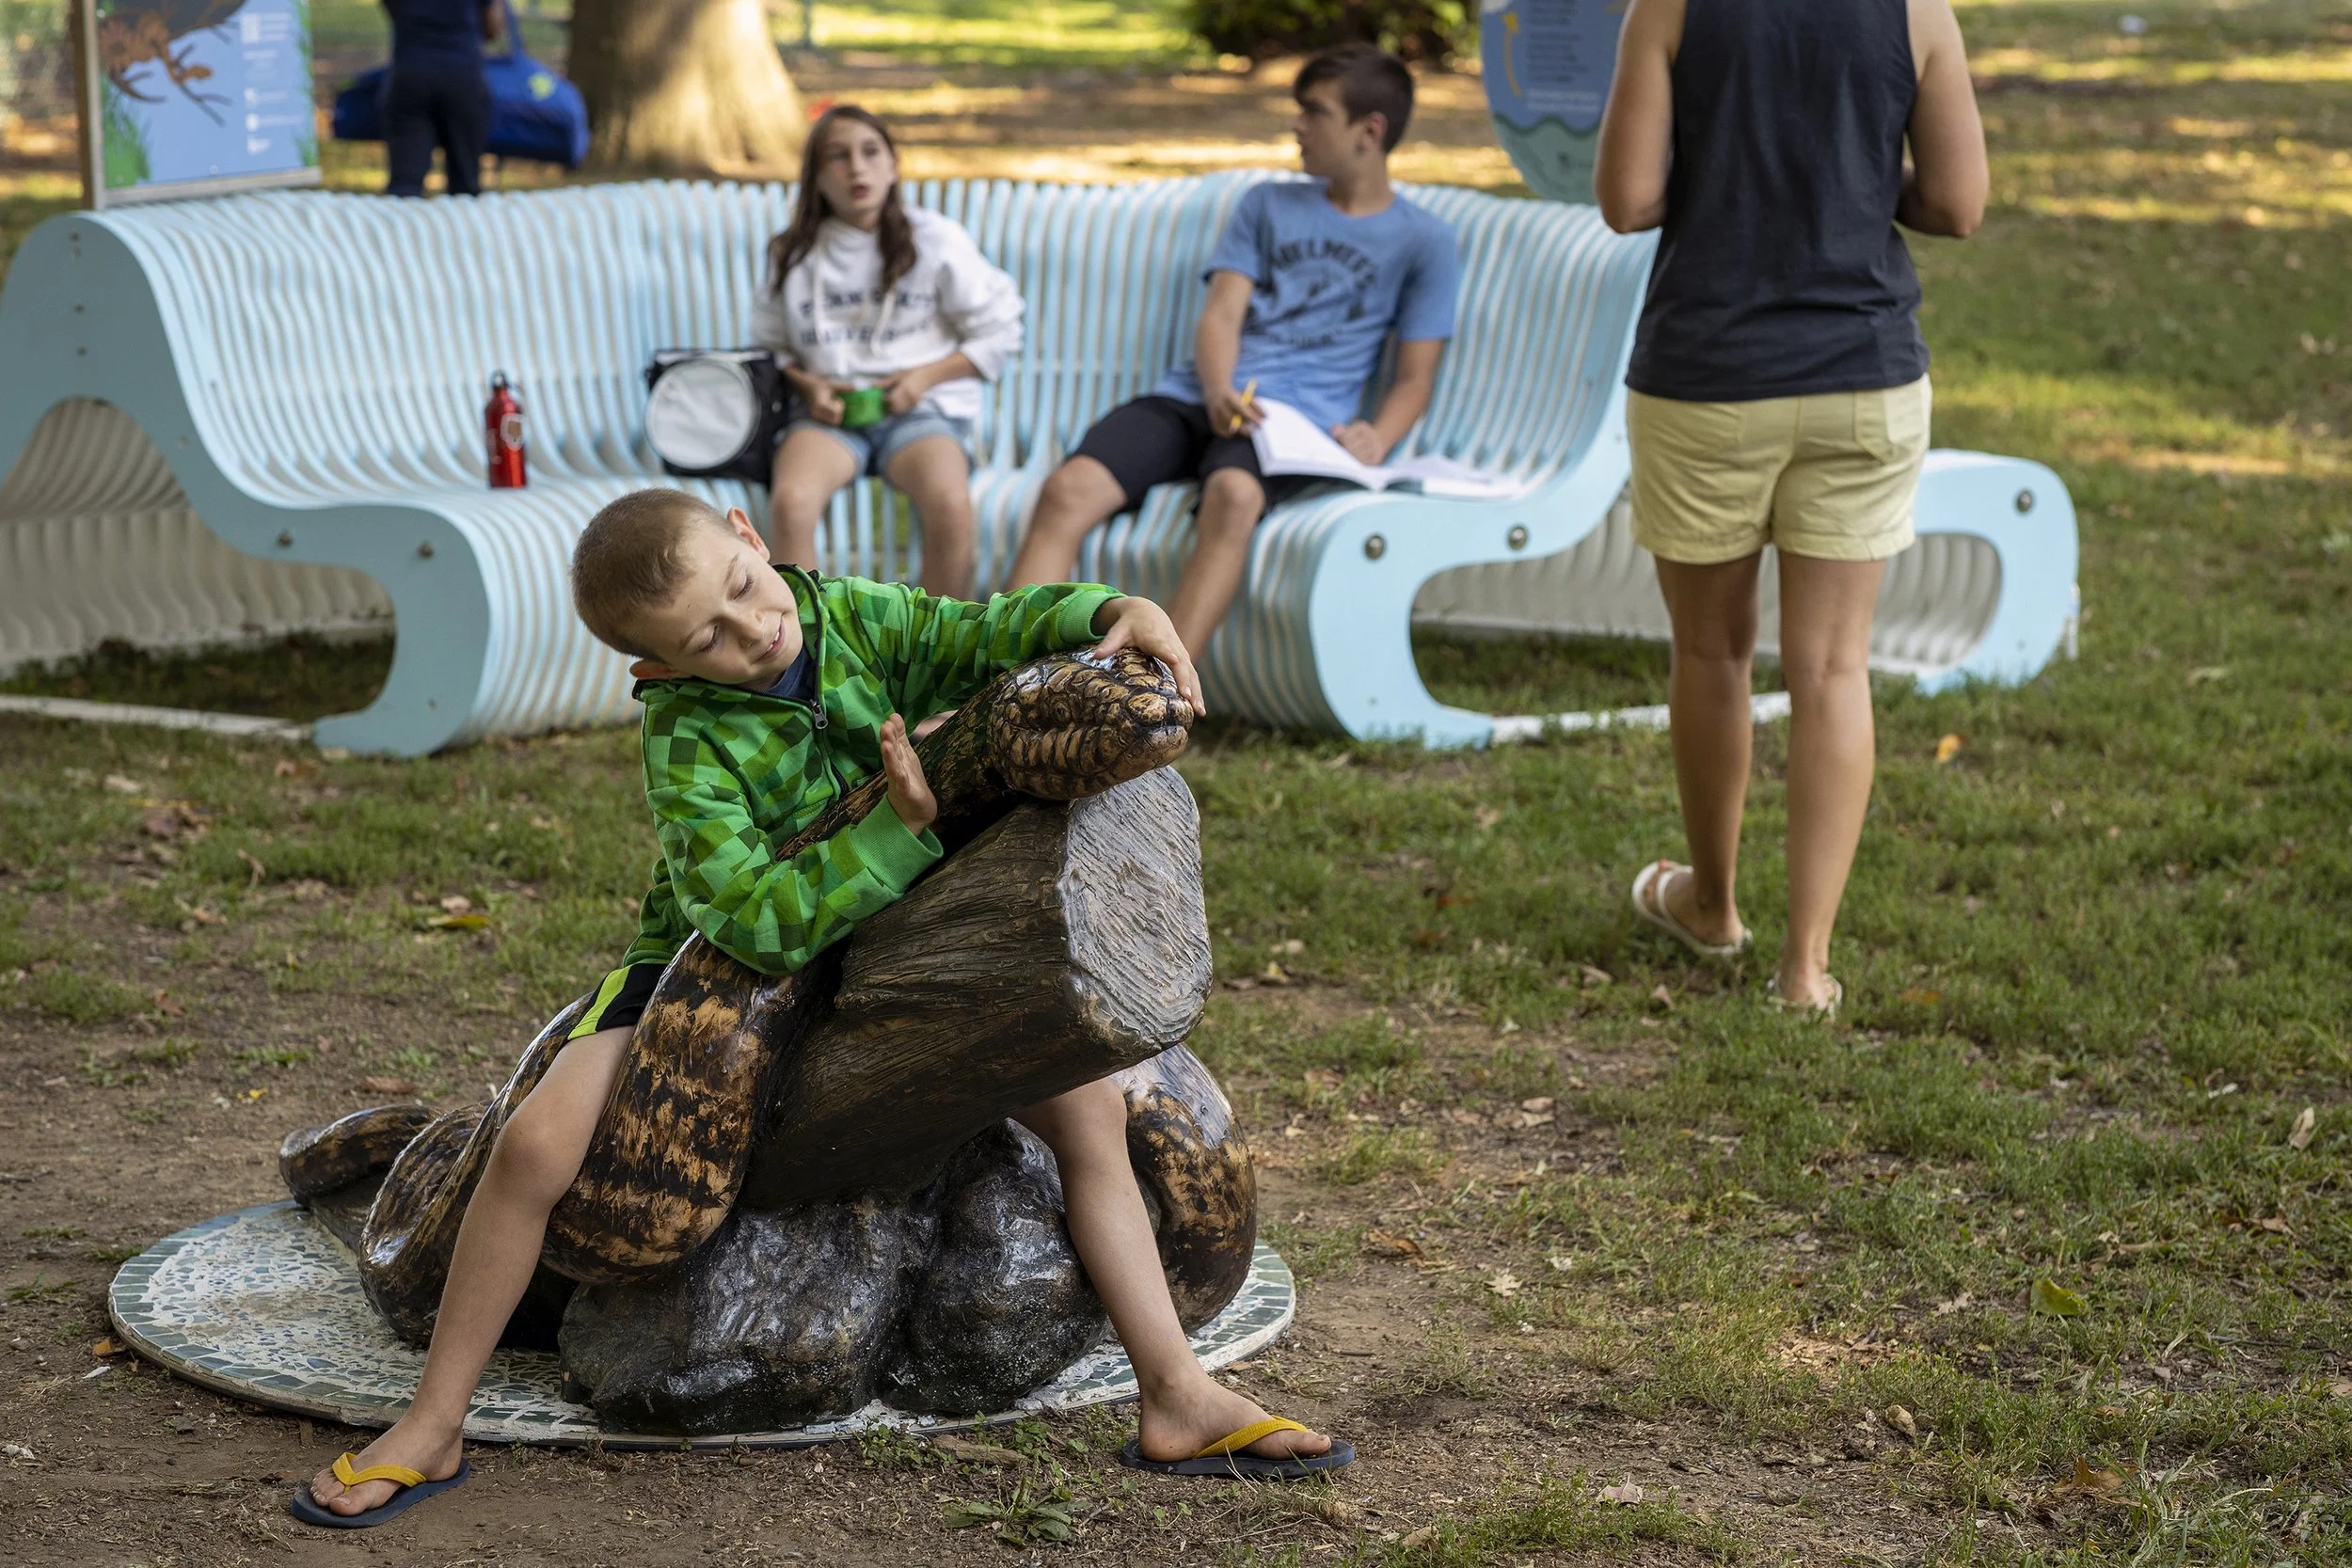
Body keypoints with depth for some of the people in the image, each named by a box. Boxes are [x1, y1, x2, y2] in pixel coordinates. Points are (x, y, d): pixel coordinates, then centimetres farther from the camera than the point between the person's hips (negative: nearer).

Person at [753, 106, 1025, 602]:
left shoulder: (937, 239, 4)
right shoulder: (794, 255, 10)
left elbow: (999, 333, 7)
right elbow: (769, 346, 19)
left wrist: (925, 377, -6)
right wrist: (807, 385, -2)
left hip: (922, 411, -1)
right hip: (829, 413, 1)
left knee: (950, 505, -35)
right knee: (791, 501, -33)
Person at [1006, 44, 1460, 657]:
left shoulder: (1422, 240, 13)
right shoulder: (1265, 204, 23)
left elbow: (1414, 380, 7)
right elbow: (1220, 315, 10)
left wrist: (1376, 439, -16)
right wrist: (1218, 391, -13)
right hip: (1195, 396, 4)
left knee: (1233, 494, -40)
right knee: (1068, 489, -25)